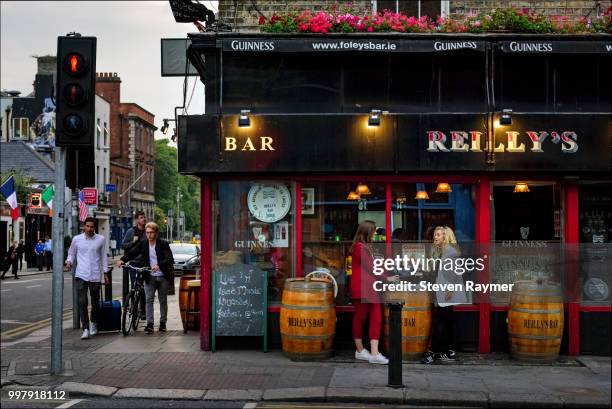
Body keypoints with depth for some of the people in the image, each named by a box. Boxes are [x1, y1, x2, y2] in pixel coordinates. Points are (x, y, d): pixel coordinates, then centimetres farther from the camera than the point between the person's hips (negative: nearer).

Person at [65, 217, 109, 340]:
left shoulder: (101, 239, 4)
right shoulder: (77, 239, 4)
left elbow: (103, 256, 11)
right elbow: (71, 253, 15)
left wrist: (105, 273, 9)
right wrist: (69, 261, -7)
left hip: (95, 275, 1)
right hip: (81, 275, -1)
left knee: (95, 302, 12)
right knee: (82, 302, -11)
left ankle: (94, 323, 35)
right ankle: (86, 328, -8)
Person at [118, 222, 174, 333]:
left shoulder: (163, 244, -7)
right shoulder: (143, 244, 3)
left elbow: (170, 259, -17)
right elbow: (132, 253, -5)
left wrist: (158, 265, -33)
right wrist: (122, 260, -23)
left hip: (162, 277, -2)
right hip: (149, 277, 2)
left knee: (163, 301, 8)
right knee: (149, 299, -7)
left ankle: (163, 323, 19)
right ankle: (149, 323, -7)